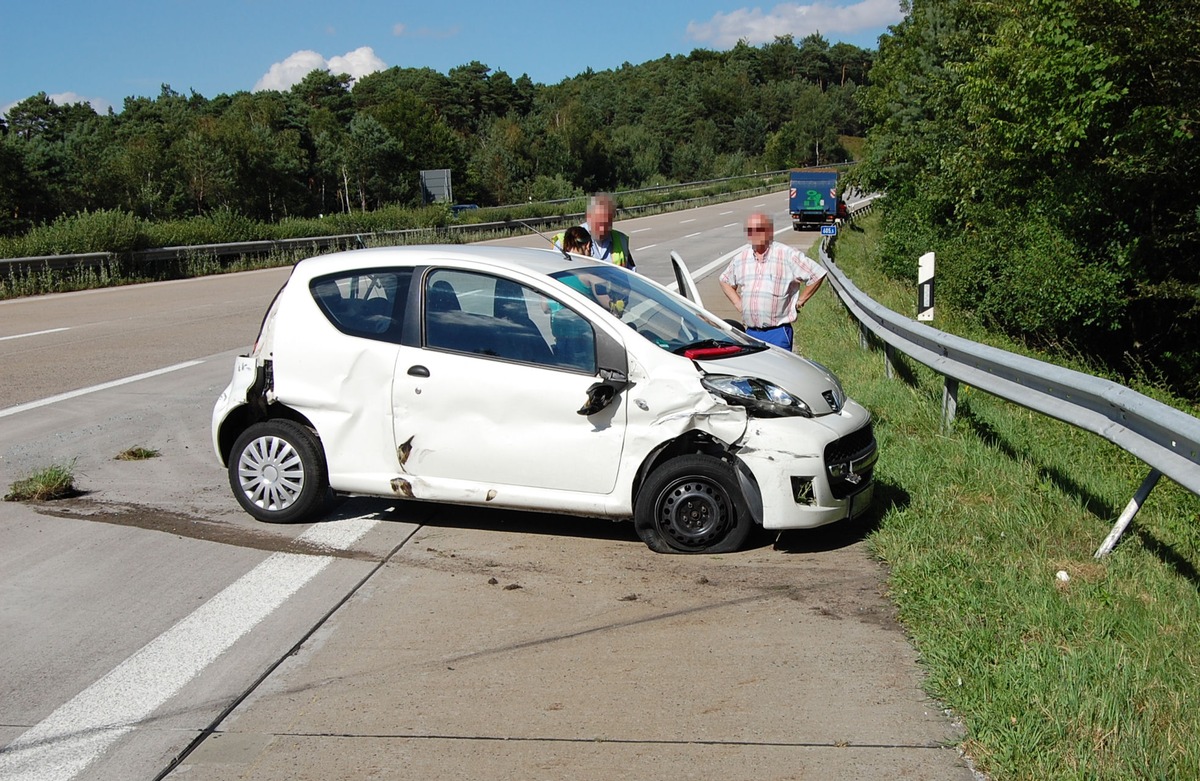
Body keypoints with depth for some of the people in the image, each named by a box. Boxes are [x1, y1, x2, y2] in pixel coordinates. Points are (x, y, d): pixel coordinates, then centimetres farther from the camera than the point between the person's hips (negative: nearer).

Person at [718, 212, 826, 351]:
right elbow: (725, 281, 27)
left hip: (778, 331, -5)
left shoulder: (787, 255, -5)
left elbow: (817, 275, -4)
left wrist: (800, 301, -2)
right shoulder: (740, 257, 10)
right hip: (750, 333, 5)